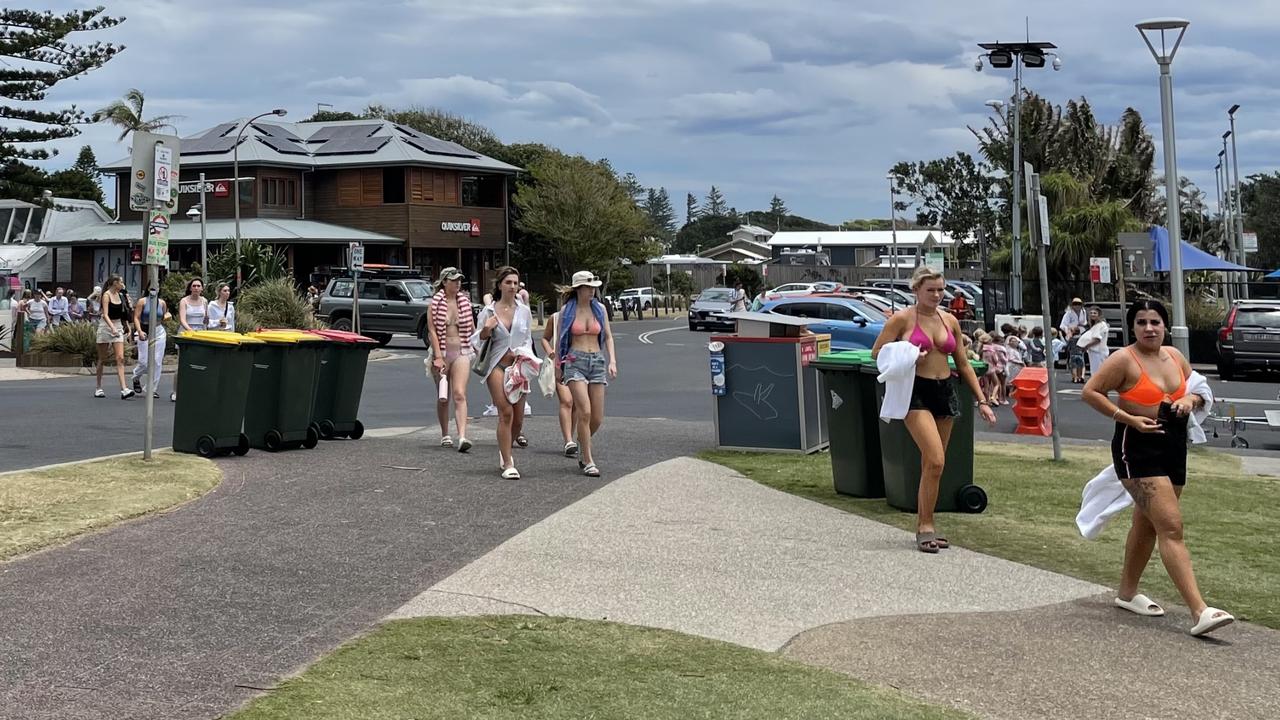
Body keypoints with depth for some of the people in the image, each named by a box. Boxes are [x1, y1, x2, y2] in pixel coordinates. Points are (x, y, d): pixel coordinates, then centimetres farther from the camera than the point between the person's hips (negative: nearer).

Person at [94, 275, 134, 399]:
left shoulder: (120, 295, 8)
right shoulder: (107, 295, -10)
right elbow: (105, 315, -22)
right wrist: (112, 328, -32)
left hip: (118, 327, 5)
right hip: (106, 327, -5)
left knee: (120, 358, -7)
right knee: (102, 360, 5)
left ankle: (124, 389, -15)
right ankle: (98, 388, 15)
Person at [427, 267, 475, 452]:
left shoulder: (464, 301, 8)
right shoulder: (435, 303, -2)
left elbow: (472, 328, 16)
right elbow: (433, 331, -7)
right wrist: (438, 357, -14)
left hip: (462, 352, 1)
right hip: (442, 352, -1)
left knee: (459, 395, -14)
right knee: (443, 397, 9)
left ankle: (462, 437, -24)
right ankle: (445, 435, 24)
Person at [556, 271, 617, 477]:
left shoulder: (599, 308, 9)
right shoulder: (567, 310, 1)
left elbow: (608, 337, 12)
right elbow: (559, 340, 8)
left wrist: (612, 360, -1)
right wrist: (557, 366, 8)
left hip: (597, 361, 4)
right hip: (575, 361, -4)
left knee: (597, 419, 2)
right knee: (585, 412, -17)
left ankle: (582, 446, 32)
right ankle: (588, 461, -8)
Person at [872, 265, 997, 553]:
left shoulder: (950, 321, 11)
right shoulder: (903, 319, -4)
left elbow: (963, 364, 16)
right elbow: (877, 351, -2)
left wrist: (981, 400, 13)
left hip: (945, 391, 6)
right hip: (916, 392, -6)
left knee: (930, 464, 9)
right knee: (935, 460, -18)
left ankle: (922, 526, 19)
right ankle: (926, 527, -9)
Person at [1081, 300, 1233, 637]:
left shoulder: (1175, 356, 9)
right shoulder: (1124, 359, -10)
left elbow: (1200, 390, 21)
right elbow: (1090, 392, -12)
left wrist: (1190, 399, -4)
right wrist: (1128, 418, -18)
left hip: (1174, 448, 8)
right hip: (1139, 449, -8)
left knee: (1147, 524, 19)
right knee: (1171, 527, -16)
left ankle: (1127, 592, 36)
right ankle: (1199, 611, -22)